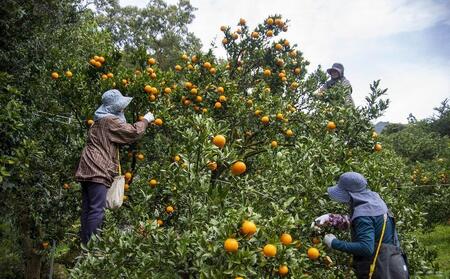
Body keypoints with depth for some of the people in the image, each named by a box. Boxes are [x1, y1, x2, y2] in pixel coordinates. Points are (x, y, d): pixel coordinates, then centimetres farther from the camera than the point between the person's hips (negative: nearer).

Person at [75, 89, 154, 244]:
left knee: (88, 209, 9)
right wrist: (145, 120, 9)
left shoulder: (100, 120, 25)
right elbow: (133, 132, -5)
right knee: (97, 210, -12)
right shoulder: (110, 121, -7)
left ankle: (85, 244, 13)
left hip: (88, 169, 11)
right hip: (97, 170, -11)